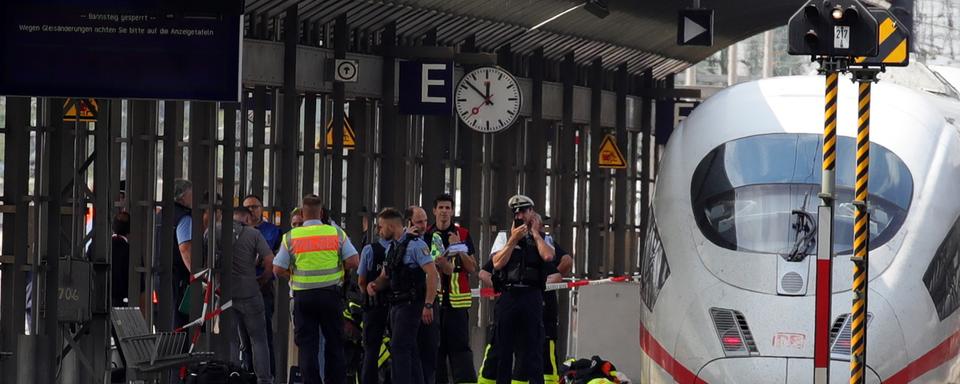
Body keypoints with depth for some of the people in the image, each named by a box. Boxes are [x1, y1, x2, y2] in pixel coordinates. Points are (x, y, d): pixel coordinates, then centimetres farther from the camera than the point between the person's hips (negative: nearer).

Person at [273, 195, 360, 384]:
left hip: (303, 295, -1)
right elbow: (354, 261, -4)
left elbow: (278, 269, -4)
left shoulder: (291, 237, -2)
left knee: (307, 344, 3)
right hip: (331, 294, 1)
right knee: (334, 343, 10)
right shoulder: (337, 234, 0)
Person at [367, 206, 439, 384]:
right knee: (410, 351, 12)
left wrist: (428, 305, -24)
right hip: (397, 303, 9)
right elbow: (386, 276, 23)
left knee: (399, 349, -13)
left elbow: (432, 274, -19)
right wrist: (374, 285, 0)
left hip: (410, 304, -9)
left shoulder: (416, 245, -9)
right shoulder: (395, 245, 16)